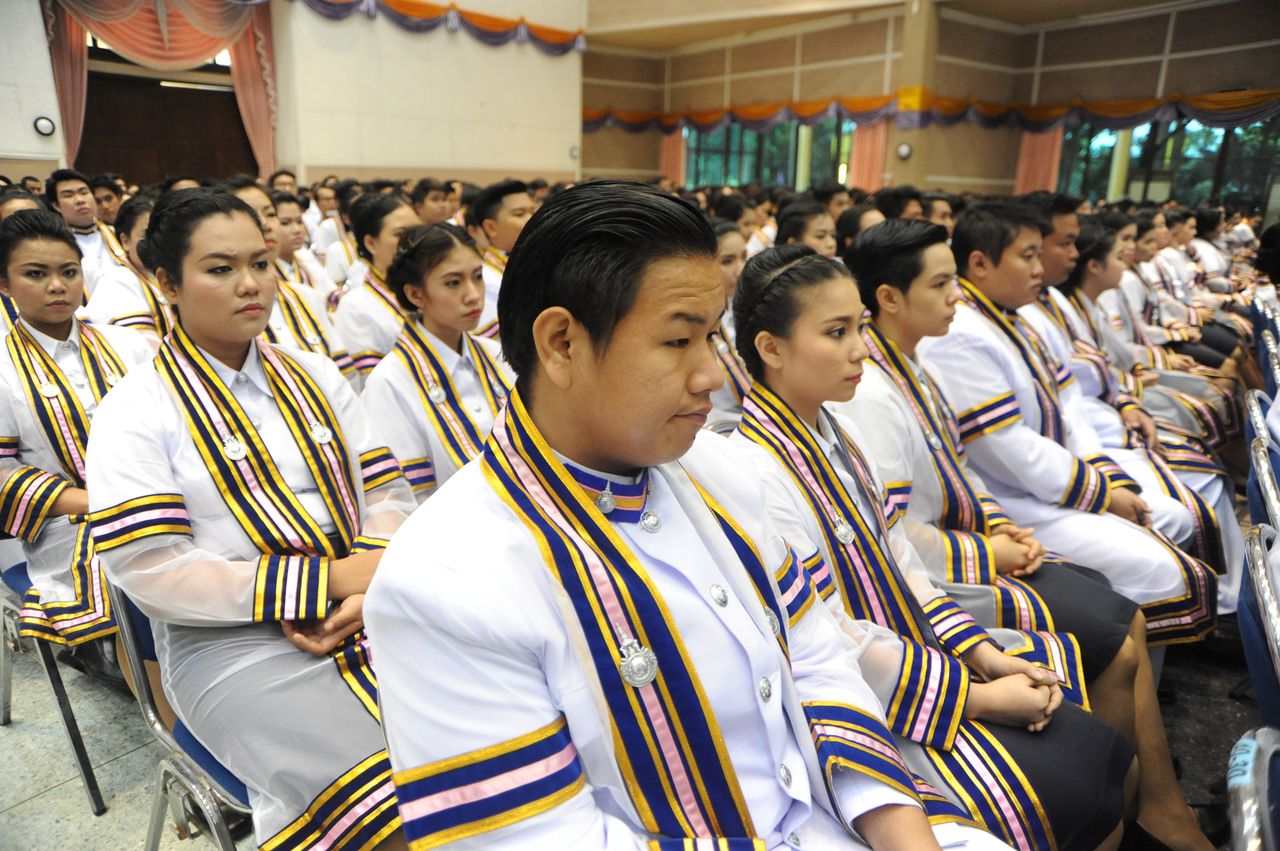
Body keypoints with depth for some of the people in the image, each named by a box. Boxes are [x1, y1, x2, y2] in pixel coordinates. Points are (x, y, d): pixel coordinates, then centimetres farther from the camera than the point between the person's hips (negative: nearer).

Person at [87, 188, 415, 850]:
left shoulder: (316, 377, 13)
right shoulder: (134, 410, 0)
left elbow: (387, 495, 9)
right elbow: (150, 572, -9)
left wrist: (370, 582, -12)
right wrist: (326, 579, -15)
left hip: (368, 612, 5)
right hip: (231, 642, -4)